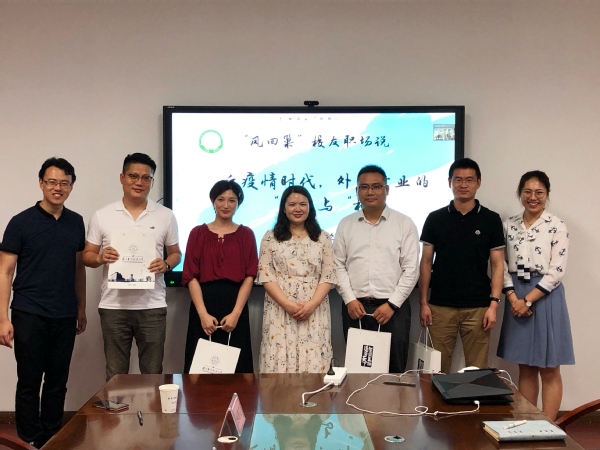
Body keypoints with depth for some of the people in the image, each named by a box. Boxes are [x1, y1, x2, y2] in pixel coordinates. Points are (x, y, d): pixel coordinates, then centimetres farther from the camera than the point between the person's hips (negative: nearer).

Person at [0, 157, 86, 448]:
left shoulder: (76, 222, 7)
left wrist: (81, 309, 14)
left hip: (65, 316, 4)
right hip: (29, 315, -3)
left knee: (58, 383, 11)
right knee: (29, 382, 6)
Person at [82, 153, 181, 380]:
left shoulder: (166, 216, 4)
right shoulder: (102, 216, 3)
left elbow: (175, 253, 12)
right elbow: (87, 255, 7)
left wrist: (166, 264, -10)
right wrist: (101, 258, -15)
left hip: (152, 306, 0)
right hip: (113, 306, 0)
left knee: (153, 373, 8)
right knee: (115, 375, 10)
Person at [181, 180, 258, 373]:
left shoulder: (246, 234, 8)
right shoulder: (198, 233, 6)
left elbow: (249, 276, 1)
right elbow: (191, 276, 0)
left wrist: (236, 313, -10)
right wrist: (203, 313, -11)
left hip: (235, 309, 0)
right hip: (203, 308, 0)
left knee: (235, 365, 4)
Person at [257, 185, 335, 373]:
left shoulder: (322, 238, 8)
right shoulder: (271, 237, 5)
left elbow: (328, 275, 2)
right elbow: (265, 275, -1)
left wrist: (312, 304, -12)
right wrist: (287, 304, -12)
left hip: (314, 312, 1)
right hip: (280, 310, 0)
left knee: (313, 364, -1)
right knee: (280, 362, -1)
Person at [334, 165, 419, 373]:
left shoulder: (404, 224, 2)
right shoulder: (346, 224, 9)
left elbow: (411, 269, -3)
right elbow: (339, 266, 6)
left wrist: (392, 304, -9)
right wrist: (349, 299, -6)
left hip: (393, 307, -2)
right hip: (355, 307, 2)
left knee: (393, 370, 4)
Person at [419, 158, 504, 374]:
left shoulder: (491, 220, 3)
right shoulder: (435, 218, 4)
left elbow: (497, 264, 2)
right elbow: (426, 262, 6)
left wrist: (493, 304, -7)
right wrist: (423, 302, 0)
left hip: (478, 307, 0)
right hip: (440, 306, 1)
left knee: (477, 369, 6)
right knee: (438, 368, 5)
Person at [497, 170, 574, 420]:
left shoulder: (557, 227, -5)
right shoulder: (509, 225, 6)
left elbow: (556, 271, -10)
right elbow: (503, 265, 5)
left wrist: (528, 300, -14)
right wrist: (513, 297, -9)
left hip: (545, 297, -4)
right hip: (517, 299, 4)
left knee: (549, 371, 4)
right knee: (525, 368, 12)